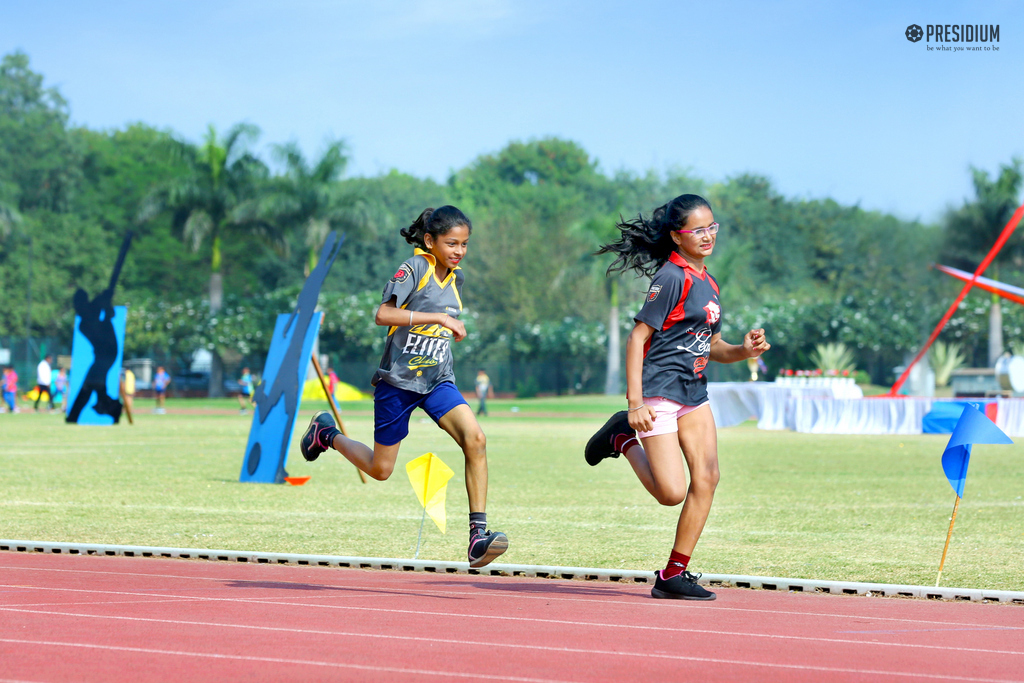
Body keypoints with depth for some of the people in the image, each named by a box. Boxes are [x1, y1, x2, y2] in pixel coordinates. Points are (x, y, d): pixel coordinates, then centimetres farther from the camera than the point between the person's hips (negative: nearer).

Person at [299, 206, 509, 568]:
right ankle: (326, 432, 39)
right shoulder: (413, 269, -13)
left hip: (438, 380, 5)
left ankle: (478, 533, -23)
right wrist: (439, 318, -28)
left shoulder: (456, 278, 9)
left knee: (475, 439, -22)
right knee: (380, 469, 9)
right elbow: (383, 314, -28)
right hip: (398, 380, -5)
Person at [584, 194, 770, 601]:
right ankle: (624, 440, 14)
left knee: (707, 477, -5)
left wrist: (743, 351, 0)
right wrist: (635, 402, -19)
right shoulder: (672, 277, -11)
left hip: (694, 394, 8)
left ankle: (674, 574, 3)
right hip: (660, 394, -8)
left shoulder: (707, 282, 14)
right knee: (672, 493, -12)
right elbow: (637, 338, -13)